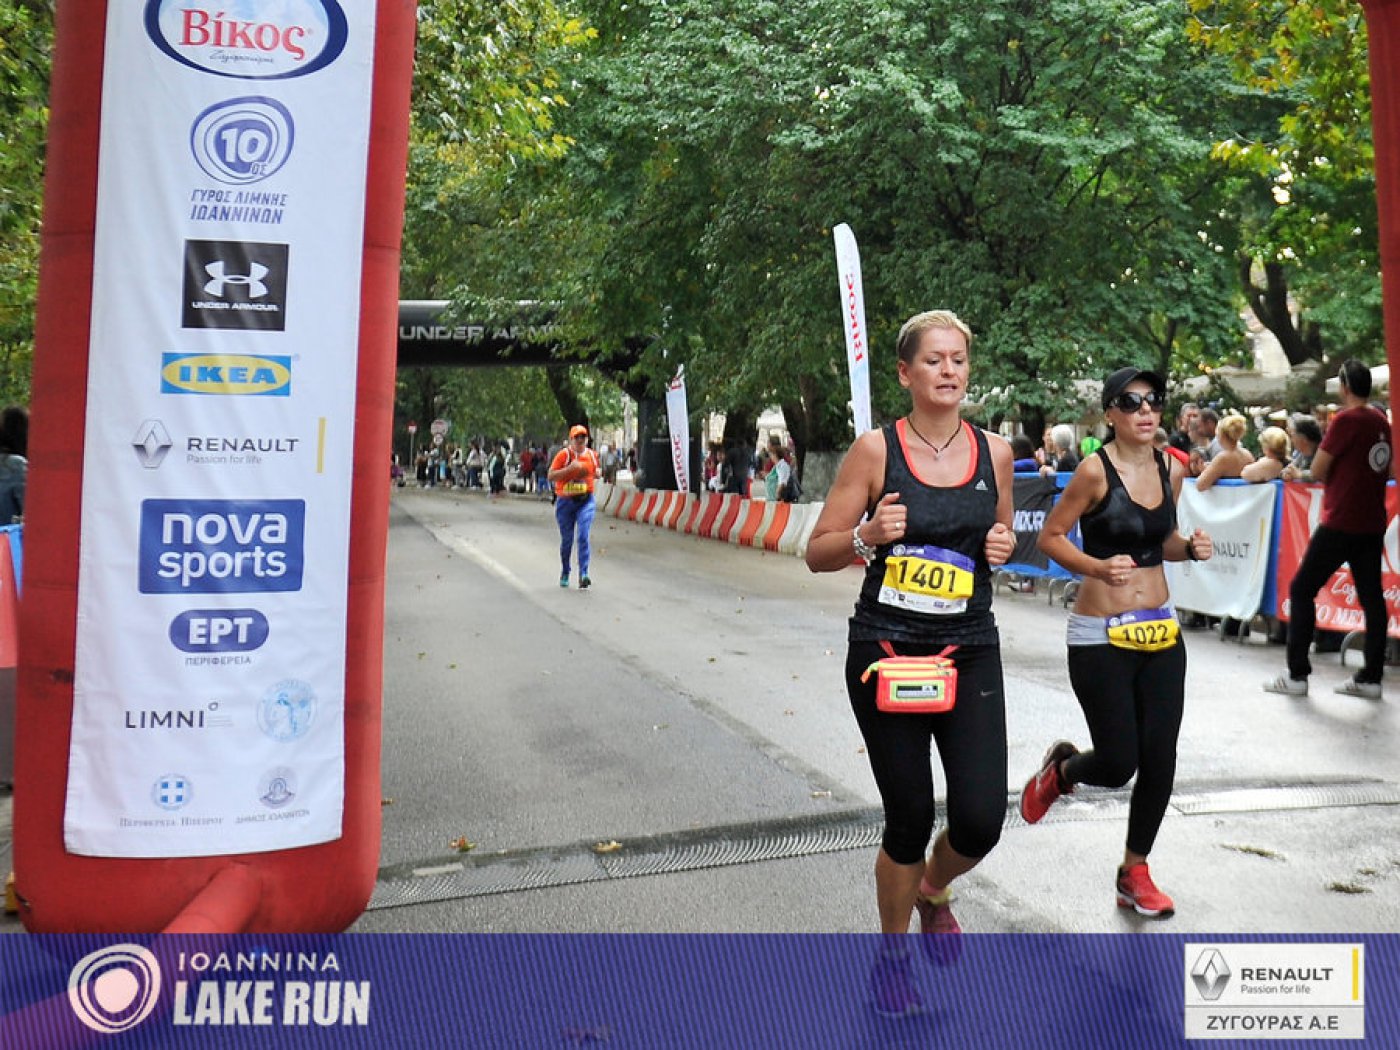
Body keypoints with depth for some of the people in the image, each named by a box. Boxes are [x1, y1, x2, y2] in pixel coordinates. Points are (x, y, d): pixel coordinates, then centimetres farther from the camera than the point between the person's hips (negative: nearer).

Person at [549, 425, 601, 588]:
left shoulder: (591, 455, 5)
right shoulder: (563, 454, -7)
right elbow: (551, 476, -14)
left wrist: (596, 474, 2)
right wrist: (570, 468, -24)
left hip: (586, 501, 1)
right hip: (565, 501, -1)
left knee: (583, 537, -14)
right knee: (566, 540, 10)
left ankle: (583, 575, -16)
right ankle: (564, 574, 29)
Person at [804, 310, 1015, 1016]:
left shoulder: (994, 452, 5)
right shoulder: (876, 449, -5)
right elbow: (818, 553, -3)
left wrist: (1003, 549, -2)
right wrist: (868, 536, -21)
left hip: (970, 650, 3)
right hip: (886, 650, -3)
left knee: (981, 820, -4)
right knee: (910, 820, 4)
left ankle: (933, 890, 34)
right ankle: (892, 953, 32)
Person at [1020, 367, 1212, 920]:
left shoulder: (1171, 471, 5)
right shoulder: (1096, 470, -12)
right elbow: (1050, 537, -9)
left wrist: (1191, 547, -2)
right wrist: (1097, 567, -25)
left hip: (1160, 630, 6)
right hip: (1102, 635, -6)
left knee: (1159, 760, 6)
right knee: (1118, 764, -5)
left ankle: (1134, 875, 25)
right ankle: (1061, 768, 32)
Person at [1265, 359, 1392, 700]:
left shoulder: (1346, 419, -13)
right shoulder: (1381, 421, 9)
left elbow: (1317, 471, -11)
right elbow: (1386, 470, 19)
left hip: (1341, 522, -7)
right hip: (1373, 522, 8)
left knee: (1301, 590, 0)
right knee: (1371, 596, 9)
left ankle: (1297, 675, 0)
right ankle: (1371, 677, 11)